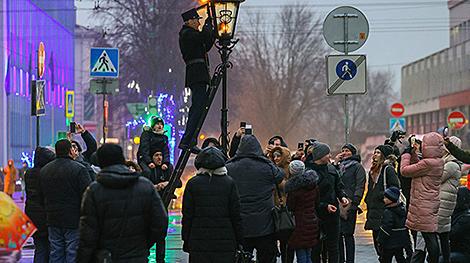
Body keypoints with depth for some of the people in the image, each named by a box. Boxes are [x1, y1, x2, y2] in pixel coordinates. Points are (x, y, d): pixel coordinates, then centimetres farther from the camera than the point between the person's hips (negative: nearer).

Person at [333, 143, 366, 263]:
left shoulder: (357, 167, 3)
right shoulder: (339, 166, 21)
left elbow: (360, 186, -5)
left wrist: (353, 203, -14)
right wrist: (335, 163, 7)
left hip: (349, 205, -6)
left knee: (348, 234, -6)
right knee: (338, 234, 5)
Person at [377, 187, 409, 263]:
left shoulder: (388, 212, -20)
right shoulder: (403, 209, 5)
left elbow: (385, 228, -21)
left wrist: (380, 241, -13)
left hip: (390, 243, -8)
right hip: (401, 242, 8)